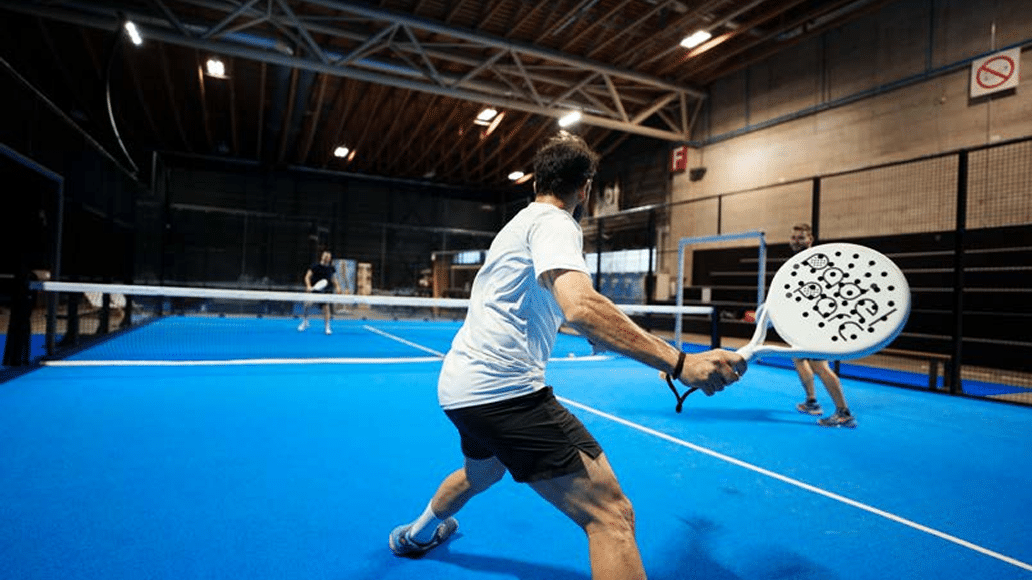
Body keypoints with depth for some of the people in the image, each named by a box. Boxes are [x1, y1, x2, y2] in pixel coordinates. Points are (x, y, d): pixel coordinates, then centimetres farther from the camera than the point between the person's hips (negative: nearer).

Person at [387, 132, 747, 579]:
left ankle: (417, 534, 64)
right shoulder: (554, 223, -9)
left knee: (481, 471, 38)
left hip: (458, 385, 10)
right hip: (503, 387, -10)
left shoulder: (519, 221, 19)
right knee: (611, 516, -10)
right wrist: (679, 363, -32)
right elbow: (580, 307, -29)